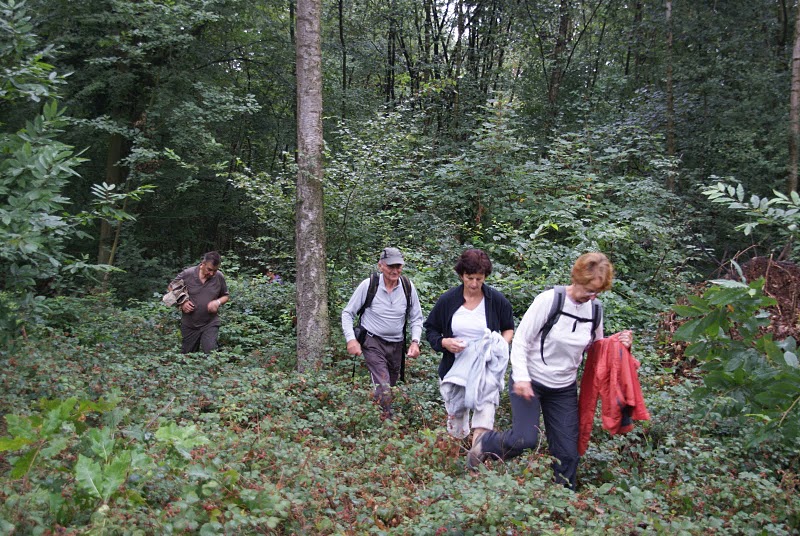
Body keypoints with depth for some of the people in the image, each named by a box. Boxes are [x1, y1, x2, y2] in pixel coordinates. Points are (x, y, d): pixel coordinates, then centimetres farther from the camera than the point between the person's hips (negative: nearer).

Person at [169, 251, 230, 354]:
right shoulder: (187, 274, -10)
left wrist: (218, 302, -14)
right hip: (189, 325, 1)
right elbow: (171, 288, 3)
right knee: (187, 354, 13)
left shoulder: (219, 277, -6)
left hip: (210, 324, 0)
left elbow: (226, 296, 9)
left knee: (210, 352, -13)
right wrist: (181, 303, -11)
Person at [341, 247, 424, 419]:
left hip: (397, 345, 4)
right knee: (383, 390, -20)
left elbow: (416, 318, 7)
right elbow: (347, 313, -4)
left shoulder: (408, 286, -4)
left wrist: (415, 341, -8)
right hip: (373, 343, -4)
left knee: (391, 388, 16)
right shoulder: (368, 285, -13)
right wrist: (351, 339, -16)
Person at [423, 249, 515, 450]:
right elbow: (430, 329, 8)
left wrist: (502, 344, -8)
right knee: (457, 430, 10)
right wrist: (444, 342, -13)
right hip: (454, 370, 1)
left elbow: (509, 328, 12)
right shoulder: (447, 300, -3)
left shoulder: (497, 300, -3)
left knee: (484, 425, -14)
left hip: (487, 371, -1)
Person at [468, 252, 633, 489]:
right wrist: (521, 378, -24)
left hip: (564, 389, 5)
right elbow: (520, 340, -13)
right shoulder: (549, 300, -17)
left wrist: (618, 344, -7)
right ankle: (484, 445, 12)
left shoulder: (594, 310, -1)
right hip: (530, 382, -5)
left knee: (567, 451, 5)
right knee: (525, 439, -17)